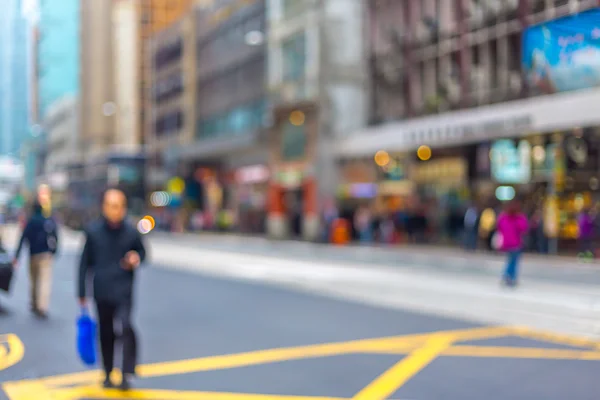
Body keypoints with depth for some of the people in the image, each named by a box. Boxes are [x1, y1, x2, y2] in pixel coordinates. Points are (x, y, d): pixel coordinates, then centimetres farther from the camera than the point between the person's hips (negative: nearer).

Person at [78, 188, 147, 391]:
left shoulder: (131, 231, -3)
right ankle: (108, 374, 29)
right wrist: (82, 293, 2)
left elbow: (142, 251, 14)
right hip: (102, 292, 1)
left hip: (123, 290, -1)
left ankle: (128, 373, -16)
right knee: (106, 334, 12)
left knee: (126, 325, -22)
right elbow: (85, 263, 1)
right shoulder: (93, 231, -4)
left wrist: (137, 259, -10)